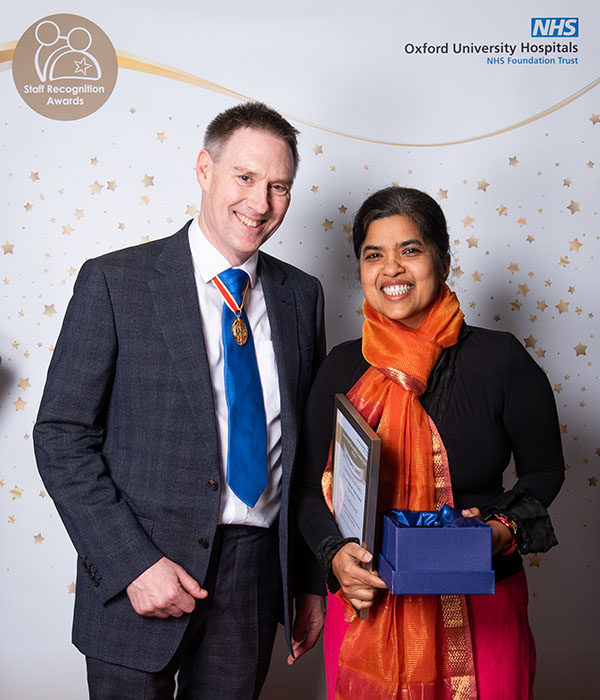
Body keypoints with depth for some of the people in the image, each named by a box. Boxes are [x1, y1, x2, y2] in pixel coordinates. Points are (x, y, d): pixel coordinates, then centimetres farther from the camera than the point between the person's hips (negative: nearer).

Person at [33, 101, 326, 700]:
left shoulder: (301, 295, 4)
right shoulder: (113, 281, -8)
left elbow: (311, 445, 8)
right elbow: (61, 438, -8)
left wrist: (310, 581, 8)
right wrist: (133, 563, -16)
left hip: (256, 578, 4)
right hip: (136, 576, -3)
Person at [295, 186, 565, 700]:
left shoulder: (499, 359, -8)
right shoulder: (343, 368, -2)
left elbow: (544, 470, 2)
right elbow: (312, 487, 2)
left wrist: (505, 530, -15)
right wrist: (335, 554, -15)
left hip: (481, 610, -1)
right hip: (365, 603, 2)